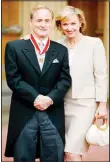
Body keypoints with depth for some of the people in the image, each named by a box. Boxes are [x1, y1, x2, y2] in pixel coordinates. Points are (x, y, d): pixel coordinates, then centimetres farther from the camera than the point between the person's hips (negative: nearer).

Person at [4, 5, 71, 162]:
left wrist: (50, 98, -13)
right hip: (24, 114, -2)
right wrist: (35, 97, -14)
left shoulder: (61, 50, 11)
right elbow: (13, 78, -5)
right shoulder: (14, 47, 3)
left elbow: (65, 79, 3)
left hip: (53, 114, 2)